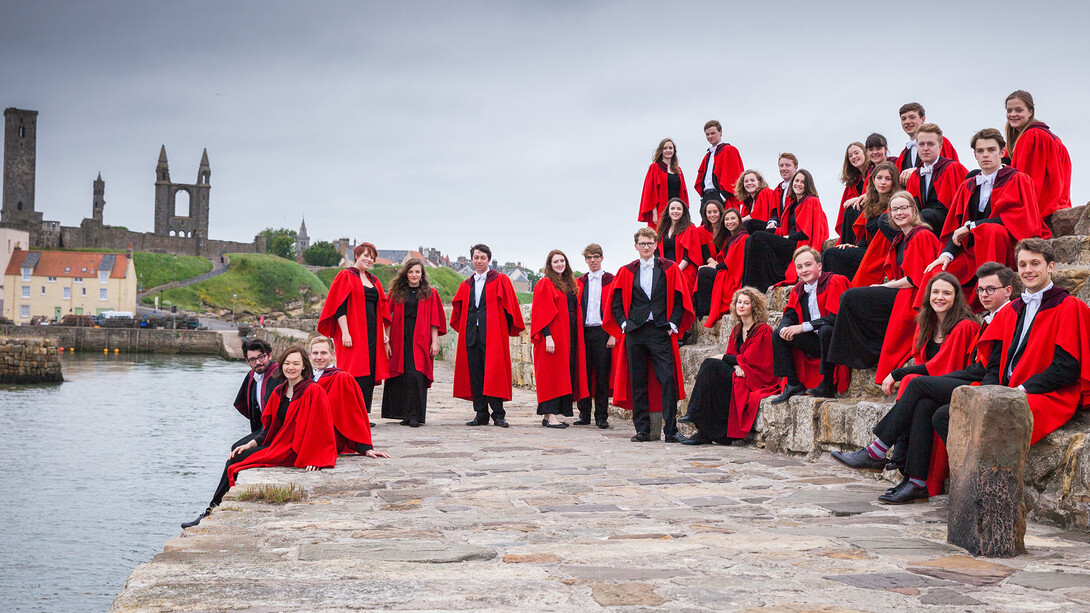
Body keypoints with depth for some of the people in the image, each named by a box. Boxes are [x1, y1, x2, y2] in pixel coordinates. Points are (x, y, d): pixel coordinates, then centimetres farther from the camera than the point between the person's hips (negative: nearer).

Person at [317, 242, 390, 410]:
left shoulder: (374, 281, 19)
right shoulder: (346, 276, -1)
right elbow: (339, 307, -9)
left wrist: (384, 333, 12)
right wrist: (345, 332, -18)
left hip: (372, 333, 7)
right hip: (353, 333, -7)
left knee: (369, 375, 3)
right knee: (355, 376, -11)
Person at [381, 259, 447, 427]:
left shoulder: (430, 293, 7)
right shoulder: (396, 293, 10)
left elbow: (434, 320, 5)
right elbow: (389, 318, 10)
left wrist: (435, 342, -3)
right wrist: (386, 341, 3)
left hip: (420, 340, -2)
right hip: (400, 340, 2)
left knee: (416, 376, -13)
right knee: (402, 377, 1)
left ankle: (415, 416, -10)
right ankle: (405, 414, 12)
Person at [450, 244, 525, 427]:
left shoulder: (500, 281, 3)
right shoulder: (466, 285, 17)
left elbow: (509, 306, 0)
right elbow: (458, 310, 23)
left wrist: (508, 331, -3)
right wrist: (464, 329, 12)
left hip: (492, 334, -5)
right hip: (471, 334, 5)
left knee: (493, 372, -8)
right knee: (475, 373, 4)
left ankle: (498, 414, -3)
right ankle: (481, 414, 9)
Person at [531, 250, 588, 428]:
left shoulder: (569, 284, 17)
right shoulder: (545, 284, -5)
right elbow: (541, 313, -13)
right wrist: (547, 336, -22)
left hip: (569, 335, 8)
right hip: (553, 335, -8)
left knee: (564, 374, 6)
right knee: (552, 374, -8)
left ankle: (550, 414, 10)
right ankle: (549, 415, -8)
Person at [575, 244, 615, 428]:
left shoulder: (611, 281, 2)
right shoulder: (579, 282, 13)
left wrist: (613, 335, -10)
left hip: (602, 332, -3)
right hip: (583, 333, 3)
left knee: (602, 376, -1)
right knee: (583, 374, 5)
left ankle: (601, 416, 6)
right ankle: (584, 414, 13)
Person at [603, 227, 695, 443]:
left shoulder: (670, 269, 7)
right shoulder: (626, 272, 11)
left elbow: (680, 300, 6)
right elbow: (616, 302, 12)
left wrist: (673, 325, -3)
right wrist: (624, 324, 0)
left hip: (661, 332, -2)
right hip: (634, 333, 2)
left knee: (667, 380, -9)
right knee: (638, 382, 3)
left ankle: (670, 430, -5)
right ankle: (642, 429, 10)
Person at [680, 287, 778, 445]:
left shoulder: (762, 331, -8)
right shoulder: (737, 330, 15)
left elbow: (749, 359, -13)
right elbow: (731, 355, 10)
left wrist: (722, 357, -6)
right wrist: (737, 367, -13)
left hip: (756, 381, -7)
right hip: (740, 374, 7)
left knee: (711, 365, -24)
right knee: (710, 365, -19)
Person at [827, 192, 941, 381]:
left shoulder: (922, 236, -13)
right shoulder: (900, 238, 15)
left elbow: (916, 278, -18)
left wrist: (886, 286, -10)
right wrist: (884, 286, 0)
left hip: (912, 297, -10)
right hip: (900, 292, 10)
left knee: (850, 298, -17)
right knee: (847, 297, 0)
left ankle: (869, 354, -6)